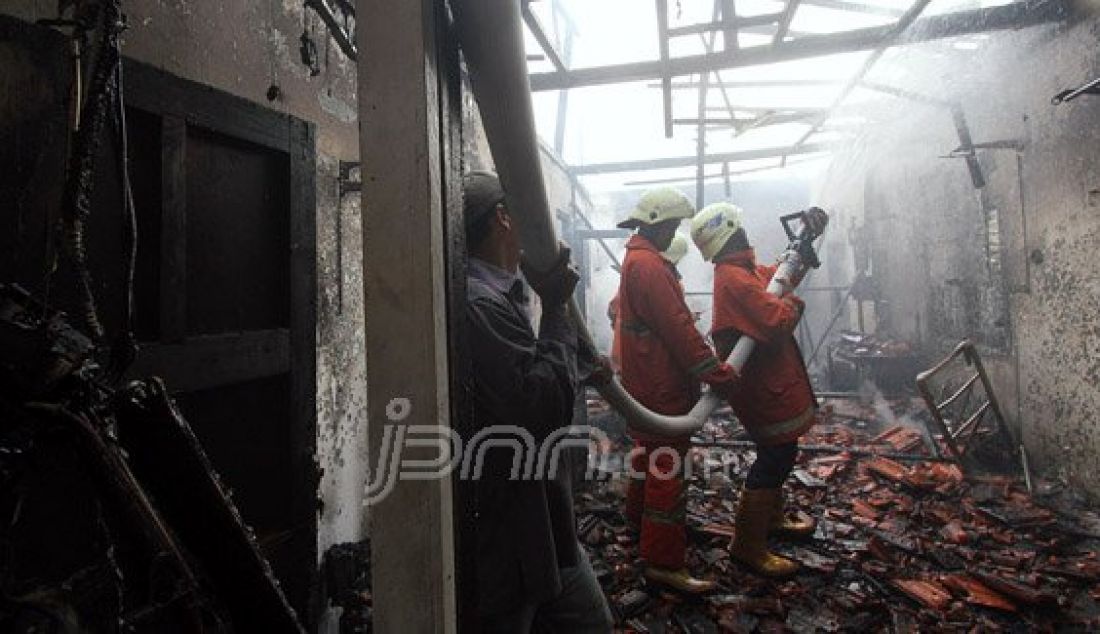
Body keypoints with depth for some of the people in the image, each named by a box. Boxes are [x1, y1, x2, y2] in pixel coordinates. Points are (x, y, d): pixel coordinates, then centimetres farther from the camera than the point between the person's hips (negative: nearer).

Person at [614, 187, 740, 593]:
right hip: (662, 386, -11)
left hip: (646, 381, 11)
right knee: (667, 467, -6)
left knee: (649, 450, 25)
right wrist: (718, 374, -21)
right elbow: (678, 328, -25)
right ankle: (664, 563, 2)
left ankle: (638, 516, 44)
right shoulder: (649, 266, -20)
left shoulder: (636, 259, 14)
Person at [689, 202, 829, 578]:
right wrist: (793, 303, -9)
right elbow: (779, 322, -30)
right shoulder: (734, 279, -24)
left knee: (777, 452, 23)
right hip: (764, 387, -11)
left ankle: (772, 517, 42)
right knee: (776, 456, -3)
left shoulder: (744, 271, 10)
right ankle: (748, 545, 8)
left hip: (770, 381, 11)